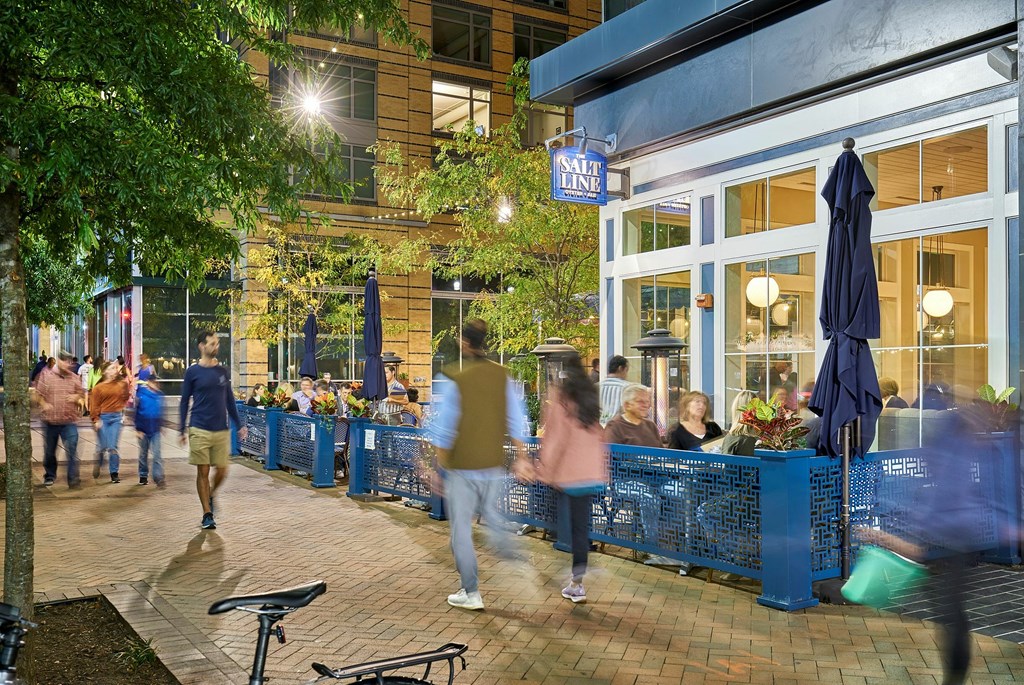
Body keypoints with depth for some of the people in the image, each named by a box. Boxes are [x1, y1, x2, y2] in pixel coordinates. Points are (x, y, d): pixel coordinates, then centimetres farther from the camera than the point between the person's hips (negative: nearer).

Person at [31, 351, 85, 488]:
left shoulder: (74, 378, 6)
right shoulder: (46, 376, 1)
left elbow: (82, 395, 14)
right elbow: (36, 394, 5)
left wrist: (77, 398, -8)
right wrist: (43, 404, -12)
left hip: (69, 422, 0)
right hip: (50, 421, 0)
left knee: (72, 452, -10)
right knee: (49, 452, 13)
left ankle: (73, 479, -8)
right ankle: (49, 476, 33)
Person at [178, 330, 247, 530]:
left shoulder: (223, 371, 9)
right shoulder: (192, 372, 0)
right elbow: (184, 402, 4)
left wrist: (239, 425, 13)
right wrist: (182, 430, 0)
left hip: (222, 430, 3)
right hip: (200, 430, -3)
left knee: (222, 471, 4)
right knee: (203, 472, 1)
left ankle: (210, 496, 34)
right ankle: (207, 514, 11)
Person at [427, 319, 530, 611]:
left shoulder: (452, 380, -13)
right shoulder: (502, 376, -1)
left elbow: (442, 430, -12)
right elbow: (516, 421, 3)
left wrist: (438, 464, -2)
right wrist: (521, 458, 11)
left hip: (462, 467, -4)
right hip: (494, 465, 4)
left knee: (461, 530, 8)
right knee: (493, 518, 24)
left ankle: (471, 593, 14)